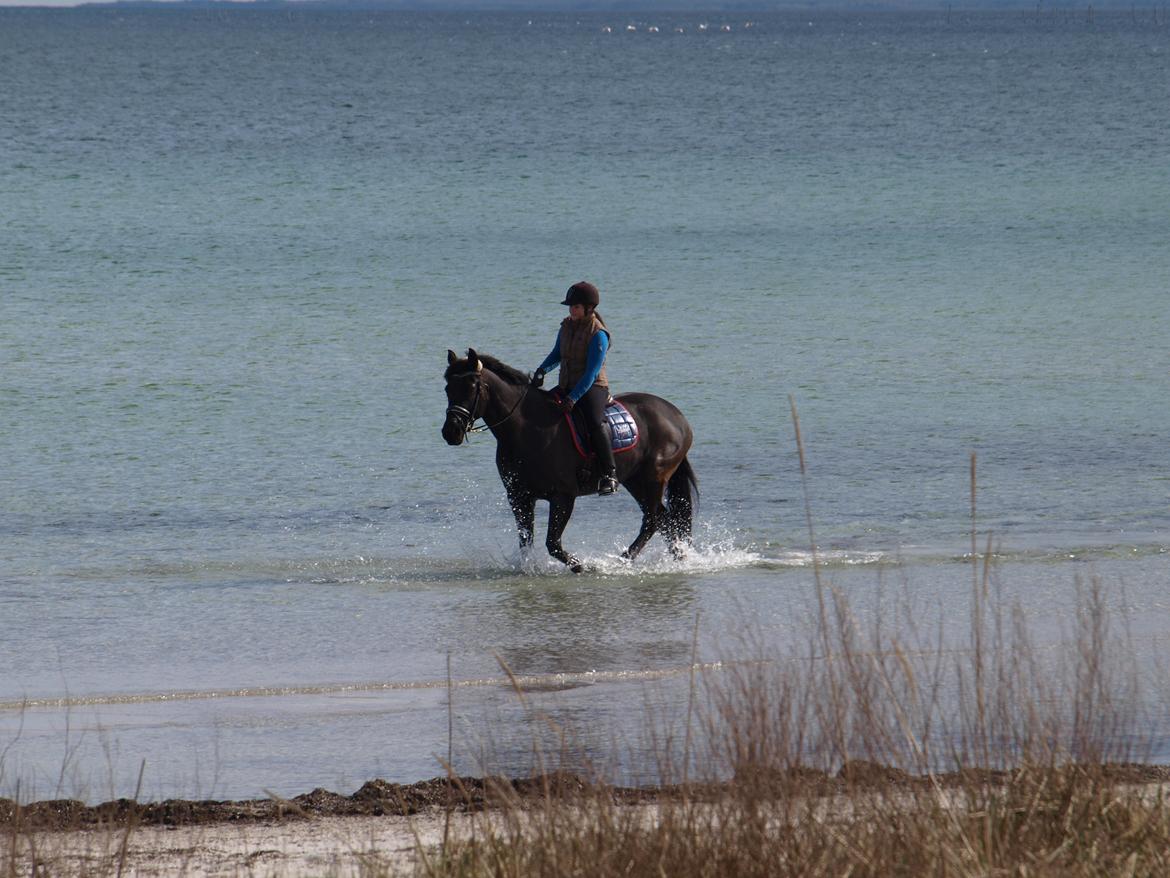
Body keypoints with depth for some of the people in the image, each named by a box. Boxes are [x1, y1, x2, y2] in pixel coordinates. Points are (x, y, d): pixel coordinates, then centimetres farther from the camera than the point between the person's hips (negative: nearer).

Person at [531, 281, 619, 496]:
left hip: (593, 387, -8)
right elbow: (557, 355, 19)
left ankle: (610, 474, -32)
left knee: (594, 422, -32)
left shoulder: (598, 334, -15)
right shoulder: (567, 326, 7)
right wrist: (542, 370, -2)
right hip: (567, 386, 8)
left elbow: (592, 373, -20)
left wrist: (573, 398, -28)